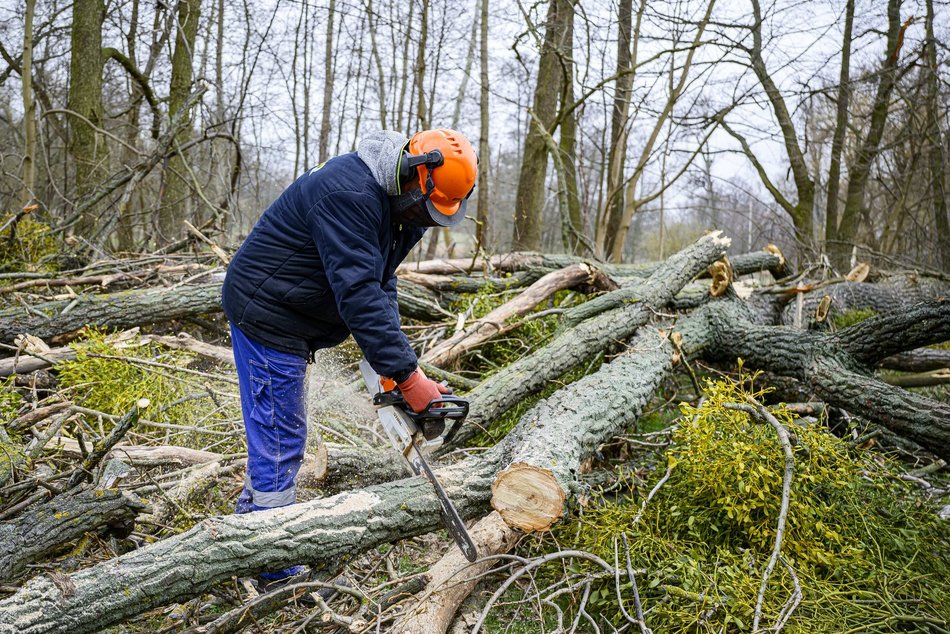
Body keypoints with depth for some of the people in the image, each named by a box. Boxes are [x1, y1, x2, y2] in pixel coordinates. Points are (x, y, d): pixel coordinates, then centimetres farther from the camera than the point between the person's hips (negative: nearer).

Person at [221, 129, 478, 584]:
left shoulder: (396, 205, 4)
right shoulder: (348, 193, -28)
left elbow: (381, 283, 6)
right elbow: (357, 293, -34)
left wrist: (391, 357, -7)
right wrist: (407, 376, -34)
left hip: (284, 318, 10)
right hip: (266, 313, -10)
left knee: (277, 434, 19)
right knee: (280, 441, -4)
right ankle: (276, 571, 9)